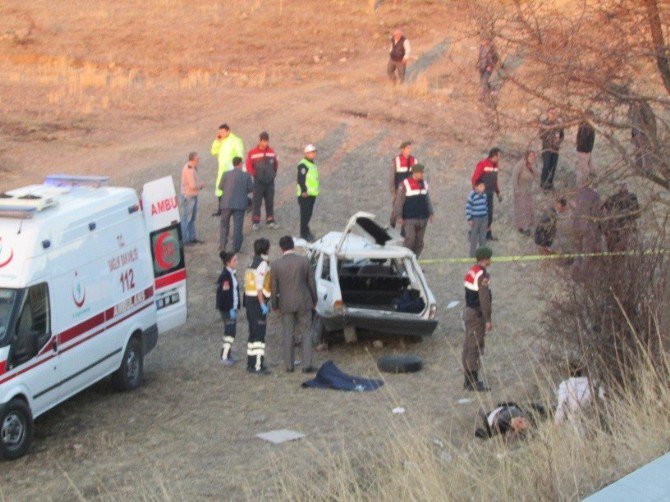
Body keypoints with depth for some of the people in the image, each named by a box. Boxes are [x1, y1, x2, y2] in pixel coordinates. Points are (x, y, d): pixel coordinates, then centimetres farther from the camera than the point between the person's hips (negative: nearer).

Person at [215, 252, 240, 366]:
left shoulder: (231, 274, 11)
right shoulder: (225, 276, -18)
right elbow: (223, 294, -20)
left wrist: (236, 307, 14)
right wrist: (230, 309, -20)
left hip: (232, 308, 9)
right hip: (227, 309, -9)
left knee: (230, 331, 13)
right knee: (230, 332, -9)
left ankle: (227, 354, 20)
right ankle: (224, 356, -5)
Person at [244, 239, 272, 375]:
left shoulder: (252, 262, 16)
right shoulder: (262, 264, -14)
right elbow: (259, 287, -21)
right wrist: (263, 305, -20)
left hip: (249, 299, 10)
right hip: (258, 301, -10)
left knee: (253, 333, 17)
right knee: (259, 334, -9)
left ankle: (251, 364, 23)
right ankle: (258, 366, -12)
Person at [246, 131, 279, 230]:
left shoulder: (271, 152, 5)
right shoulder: (252, 153, -6)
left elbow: (276, 164, 15)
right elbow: (249, 166, -3)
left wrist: (273, 173, 8)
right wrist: (255, 174, -9)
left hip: (270, 181, 3)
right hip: (258, 181, -3)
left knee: (270, 202, 9)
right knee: (256, 202, -3)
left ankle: (270, 221, 17)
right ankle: (255, 222, 3)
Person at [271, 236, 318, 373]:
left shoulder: (276, 264, -8)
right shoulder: (304, 261, -7)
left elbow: (274, 287, -2)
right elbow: (311, 283, 0)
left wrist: (275, 305, 10)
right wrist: (314, 300, 13)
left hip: (286, 304, 0)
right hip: (304, 302, 0)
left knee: (288, 335, 10)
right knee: (306, 333, 8)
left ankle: (289, 365, 13)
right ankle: (307, 364, 1)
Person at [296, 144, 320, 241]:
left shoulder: (313, 164, 16)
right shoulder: (303, 165, -15)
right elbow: (300, 179, -21)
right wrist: (304, 191, -26)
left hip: (312, 193, 10)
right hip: (305, 194, -10)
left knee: (308, 213, 16)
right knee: (305, 214, -6)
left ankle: (305, 230, 27)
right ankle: (304, 233, -3)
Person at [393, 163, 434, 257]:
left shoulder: (424, 184, 12)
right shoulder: (405, 185, -5)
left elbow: (428, 200, 21)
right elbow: (399, 201, -6)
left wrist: (430, 213, 15)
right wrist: (399, 216, -11)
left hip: (423, 219, 5)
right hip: (409, 219, -5)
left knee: (419, 243, 4)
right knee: (410, 240, -16)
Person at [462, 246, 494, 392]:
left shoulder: (471, 271, 9)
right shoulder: (482, 275, -19)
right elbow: (484, 299, -22)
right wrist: (488, 320, -19)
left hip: (468, 310, 10)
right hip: (477, 314, -10)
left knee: (469, 345, 15)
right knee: (475, 347, -5)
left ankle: (469, 380, 23)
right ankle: (472, 382, -3)